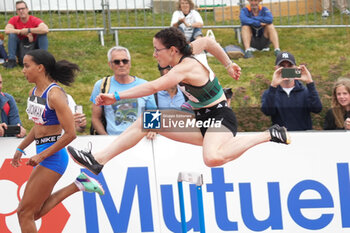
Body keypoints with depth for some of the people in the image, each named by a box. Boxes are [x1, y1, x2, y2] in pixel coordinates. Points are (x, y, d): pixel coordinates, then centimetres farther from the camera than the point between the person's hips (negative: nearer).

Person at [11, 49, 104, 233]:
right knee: (35, 212, 12)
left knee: (25, 213, -4)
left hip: (53, 156, -9)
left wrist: (42, 156, -18)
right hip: (42, 153, 9)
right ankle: (77, 185, 16)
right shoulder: (33, 92, 9)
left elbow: (70, 134, -20)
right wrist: (20, 149, 18)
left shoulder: (55, 95, -18)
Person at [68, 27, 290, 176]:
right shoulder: (189, 51, 4)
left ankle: (268, 135, -20)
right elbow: (208, 41, 23)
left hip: (220, 117, -10)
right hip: (201, 119, 10)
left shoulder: (184, 68, -23)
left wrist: (116, 97, -34)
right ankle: (99, 160, -5)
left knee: (212, 158, -41)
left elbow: (152, 87, -33)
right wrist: (229, 64, 32)